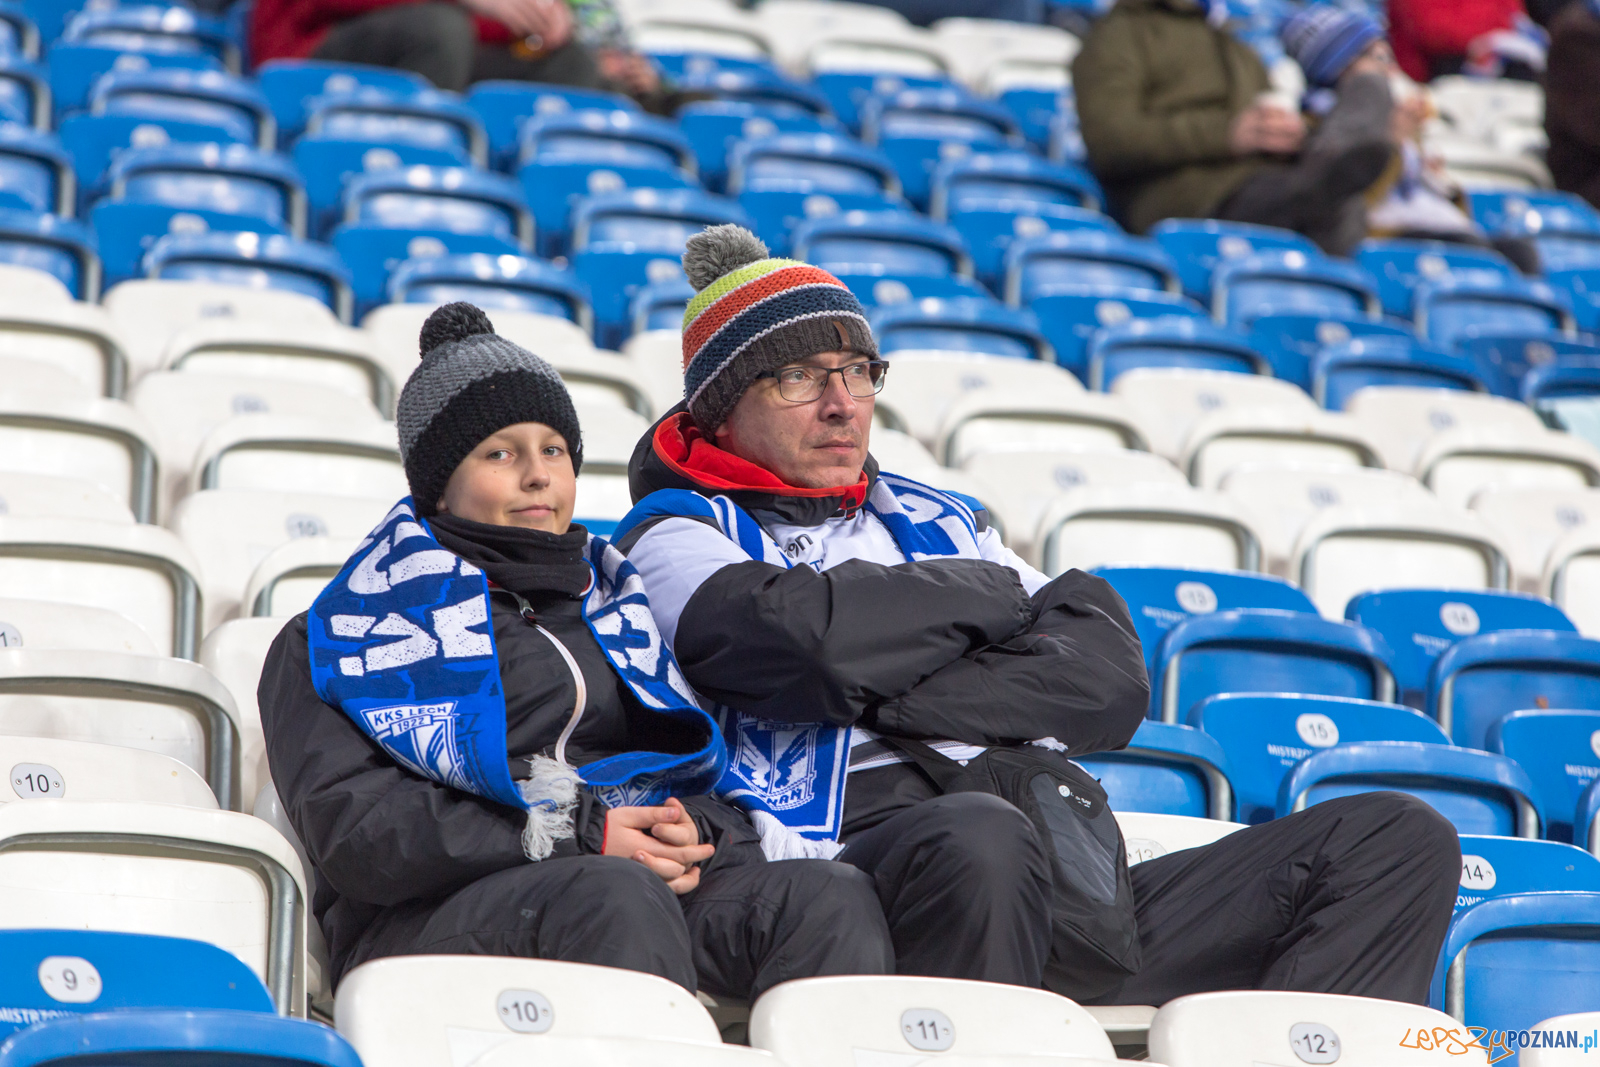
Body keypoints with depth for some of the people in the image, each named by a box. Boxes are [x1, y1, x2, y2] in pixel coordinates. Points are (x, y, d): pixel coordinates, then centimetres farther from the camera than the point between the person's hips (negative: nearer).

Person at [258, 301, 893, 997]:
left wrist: (689, 833, -2)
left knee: (834, 899, -26)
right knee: (619, 898, -37)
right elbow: (351, 826, -2)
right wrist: (579, 838, -12)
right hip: (432, 914, -4)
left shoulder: (612, 600, 31)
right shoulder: (351, 624, 14)